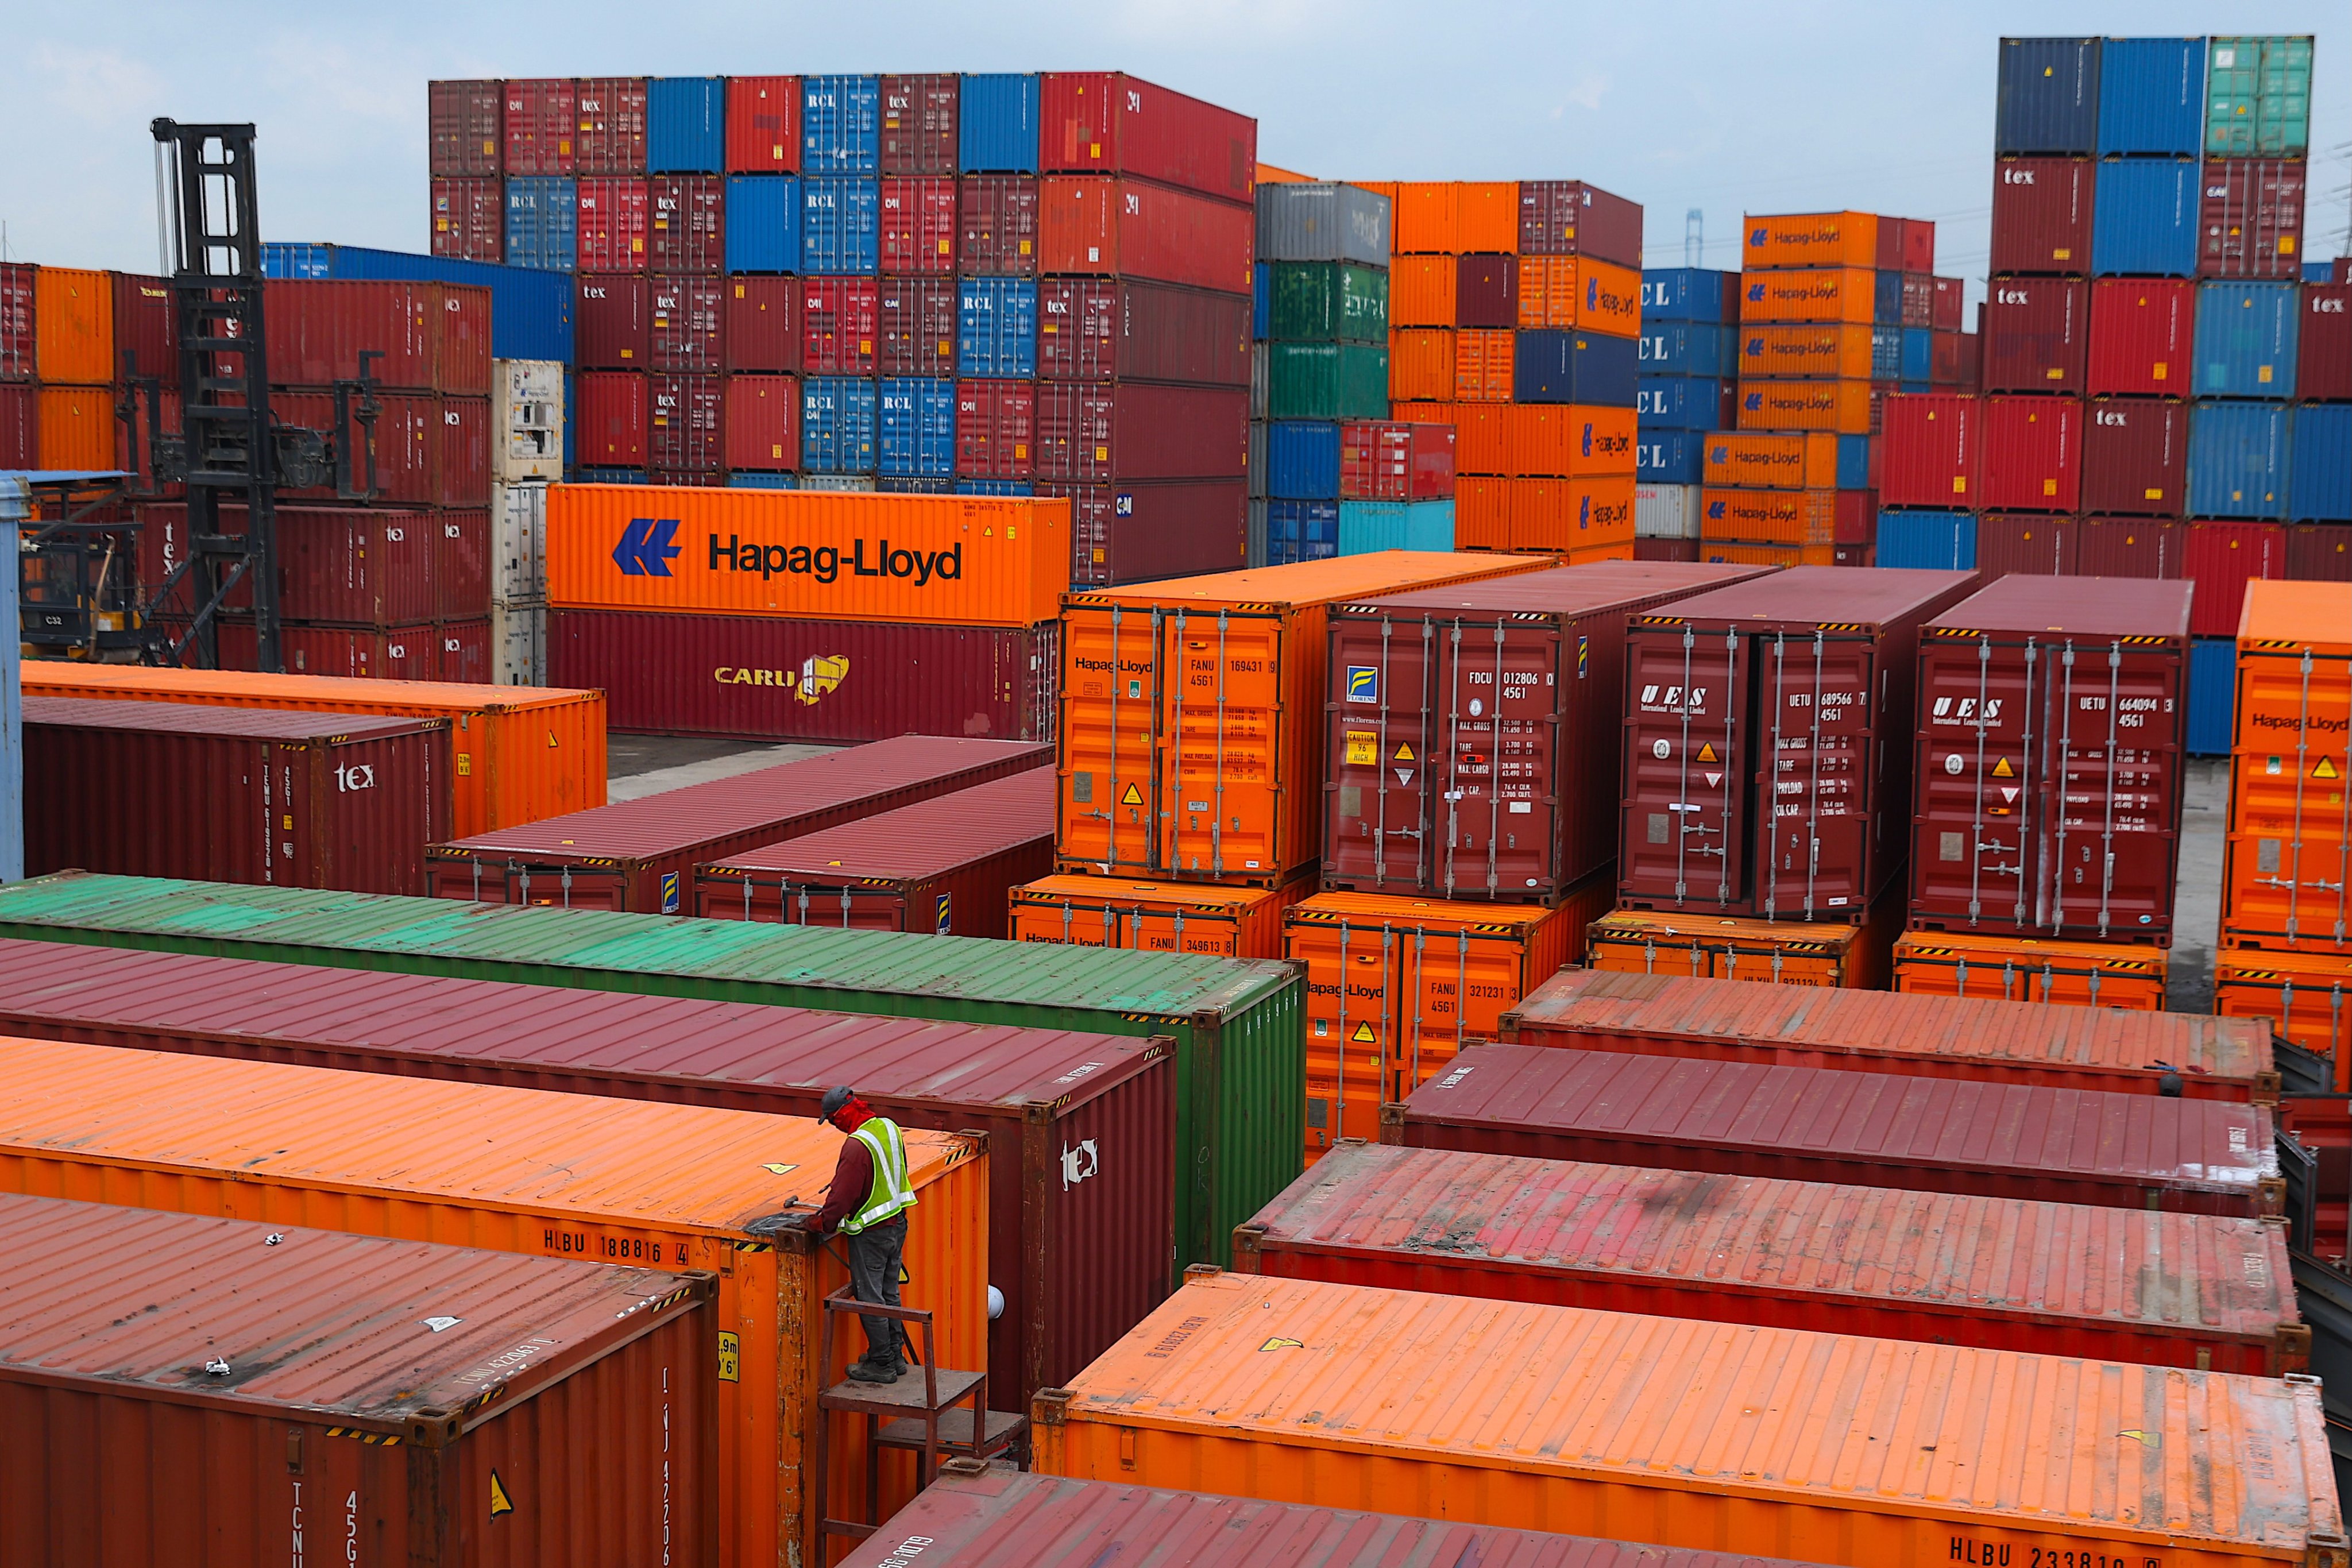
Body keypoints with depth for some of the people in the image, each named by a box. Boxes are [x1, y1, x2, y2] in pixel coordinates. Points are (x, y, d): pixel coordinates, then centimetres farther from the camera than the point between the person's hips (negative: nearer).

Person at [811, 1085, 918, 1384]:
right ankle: (895, 1356, 26)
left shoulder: (857, 1146, -25)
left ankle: (881, 1364, 8)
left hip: (871, 1233, -9)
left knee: (869, 1298, 2)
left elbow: (843, 1194, -22)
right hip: (897, 1224, 9)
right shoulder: (889, 1127, 3)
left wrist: (823, 1224, -6)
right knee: (889, 1294, 19)